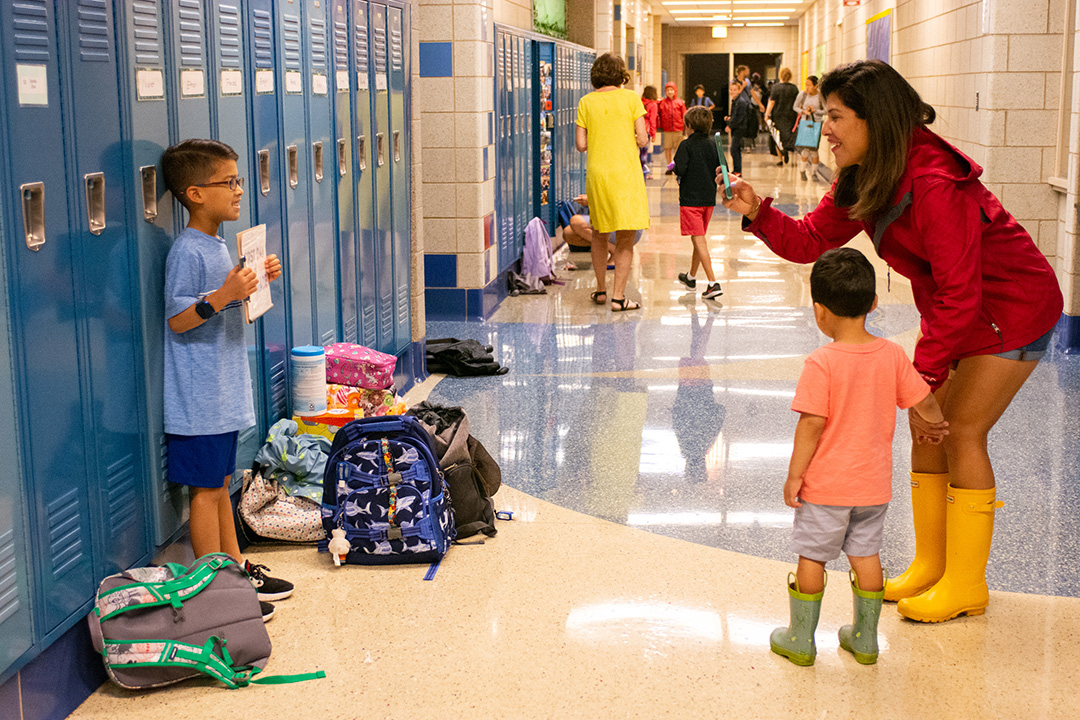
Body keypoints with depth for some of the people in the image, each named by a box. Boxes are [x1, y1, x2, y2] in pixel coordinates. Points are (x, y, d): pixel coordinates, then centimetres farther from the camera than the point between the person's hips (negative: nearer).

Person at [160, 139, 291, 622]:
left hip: (224, 392, 9)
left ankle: (237, 570, 28)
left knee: (220, 483, 18)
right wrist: (223, 296, -32)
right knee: (206, 490, -1)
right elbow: (177, 319, -20)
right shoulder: (187, 251, -17)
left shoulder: (218, 246, 12)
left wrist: (256, 284, 7)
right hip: (200, 397, -9)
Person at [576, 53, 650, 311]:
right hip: (625, 173, -3)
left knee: (599, 234, 18)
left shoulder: (586, 102, 2)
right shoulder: (630, 98, -4)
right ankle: (618, 296, -1)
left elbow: (581, 144, 0)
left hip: (597, 174, 3)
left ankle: (601, 290, 26)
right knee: (625, 239, 2)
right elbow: (642, 139, -7)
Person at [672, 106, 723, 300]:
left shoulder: (686, 145, -11)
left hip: (690, 199, -6)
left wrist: (675, 170, 1)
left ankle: (713, 283, -20)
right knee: (700, 238, 19)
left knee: (699, 240, -9)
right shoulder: (712, 145, 5)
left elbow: (680, 169, -20)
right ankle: (691, 277, 36)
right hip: (709, 198, 6)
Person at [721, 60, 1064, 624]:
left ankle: (966, 584, 7)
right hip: (952, 305, 9)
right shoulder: (862, 181, -4)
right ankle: (931, 565, 20)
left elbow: (959, 293, -29)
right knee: (924, 424, 7)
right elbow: (810, 240, -1)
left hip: (1012, 308, -9)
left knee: (963, 432, -7)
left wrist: (926, 372, -26)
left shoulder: (934, 183, -32)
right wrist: (758, 213, -18)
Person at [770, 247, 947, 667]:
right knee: (866, 554, 17)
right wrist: (935, 426, 26)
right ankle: (865, 639, 26)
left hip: (826, 485, -5)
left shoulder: (821, 364, -20)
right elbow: (923, 401, 3)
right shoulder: (892, 355, -5)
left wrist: (794, 475, -11)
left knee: (811, 556, 9)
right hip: (874, 482, 5)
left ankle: (800, 640, 20)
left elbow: (812, 424, -20)